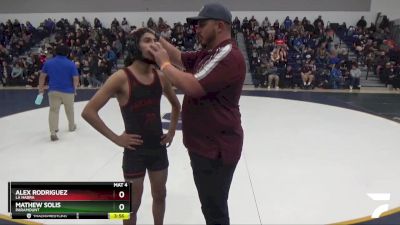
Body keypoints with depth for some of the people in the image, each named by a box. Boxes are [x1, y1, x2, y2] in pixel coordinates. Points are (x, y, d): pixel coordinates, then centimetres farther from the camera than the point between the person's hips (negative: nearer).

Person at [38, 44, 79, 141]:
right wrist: (74, 89, 6)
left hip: (53, 91, 1)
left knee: (53, 111, 1)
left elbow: (42, 76, 4)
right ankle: (72, 126, 37)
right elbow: (76, 78, -8)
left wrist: (41, 88, 12)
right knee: (69, 110, 19)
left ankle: (53, 132, -12)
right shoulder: (71, 64, -6)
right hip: (68, 91, -1)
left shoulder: (48, 62, 2)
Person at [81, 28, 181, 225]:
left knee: (160, 195, 21)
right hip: (135, 150, -5)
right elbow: (88, 111, -17)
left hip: (158, 147, 5)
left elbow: (176, 105, 18)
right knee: (133, 203, 12)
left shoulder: (160, 76, -1)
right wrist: (115, 138, -15)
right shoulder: (122, 77, -16)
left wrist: (172, 131, 9)